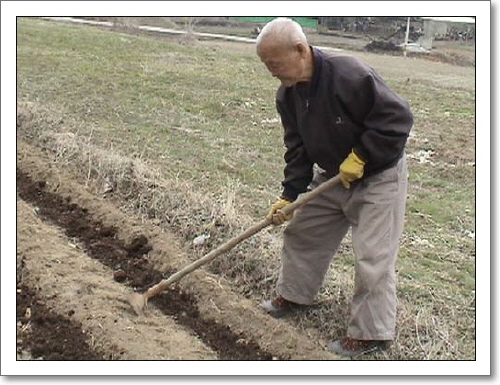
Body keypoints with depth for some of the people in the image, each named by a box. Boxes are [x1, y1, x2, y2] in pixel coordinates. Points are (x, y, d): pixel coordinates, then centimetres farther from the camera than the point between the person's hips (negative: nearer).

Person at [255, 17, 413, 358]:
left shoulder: (349, 74, -32)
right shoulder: (288, 95, -7)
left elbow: (398, 117, -28)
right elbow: (297, 148, 0)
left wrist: (360, 157, -26)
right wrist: (289, 195, -7)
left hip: (378, 176, -7)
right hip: (331, 176, 8)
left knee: (372, 256, -6)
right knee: (301, 233, 15)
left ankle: (371, 333, 8)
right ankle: (294, 294, 37)